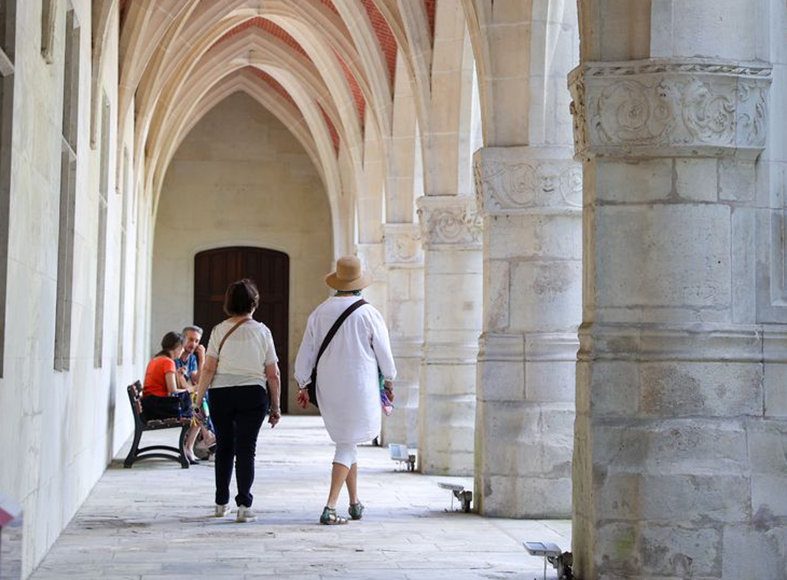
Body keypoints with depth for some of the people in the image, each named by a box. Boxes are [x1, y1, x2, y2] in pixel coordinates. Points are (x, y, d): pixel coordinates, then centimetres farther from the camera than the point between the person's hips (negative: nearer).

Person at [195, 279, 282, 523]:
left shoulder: (219, 330, 0)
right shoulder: (262, 331, 1)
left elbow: (208, 370, -4)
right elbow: (273, 374, 2)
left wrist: (198, 400, 2)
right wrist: (275, 406, 9)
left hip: (221, 394, 1)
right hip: (253, 394, -1)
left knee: (224, 448, 14)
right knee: (246, 449, 1)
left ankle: (221, 503, 22)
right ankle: (244, 505, -9)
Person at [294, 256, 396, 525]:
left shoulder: (320, 312, 0)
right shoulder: (369, 313, -10)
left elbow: (305, 353, 4)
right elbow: (384, 354, -1)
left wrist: (303, 386, 13)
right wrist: (389, 382, 15)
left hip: (329, 389, 4)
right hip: (360, 388, -4)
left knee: (347, 441, 19)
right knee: (347, 445, 1)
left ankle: (355, 502, 26)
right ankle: (330, 507, -10)